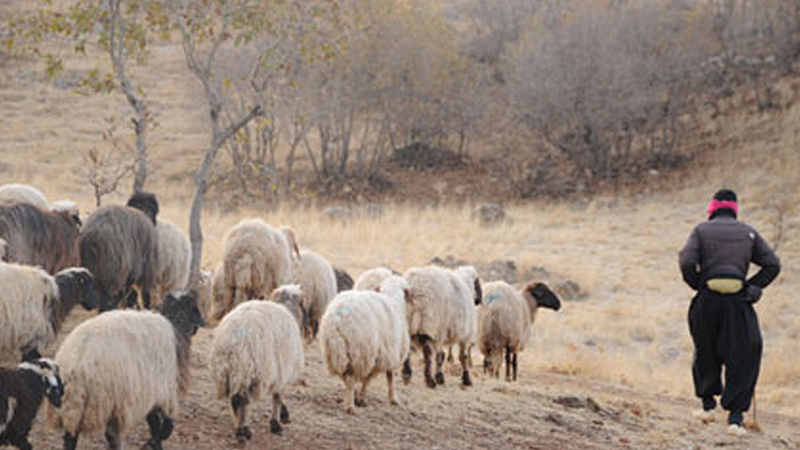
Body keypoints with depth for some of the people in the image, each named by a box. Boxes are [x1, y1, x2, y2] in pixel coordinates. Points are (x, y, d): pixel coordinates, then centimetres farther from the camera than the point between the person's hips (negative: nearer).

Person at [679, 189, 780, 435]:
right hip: (738, 303, 0)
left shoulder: (701, 230, 6)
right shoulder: (748, 232, 11)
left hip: (707, 302, 0)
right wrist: (752, 287, 9)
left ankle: (708, 403, 28)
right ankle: (735, 414, -6)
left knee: (705, 352, 20)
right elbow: (773, 264, 5)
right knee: (742, 360, 4)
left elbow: (687, 262, -9)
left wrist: (699, 285, 5)